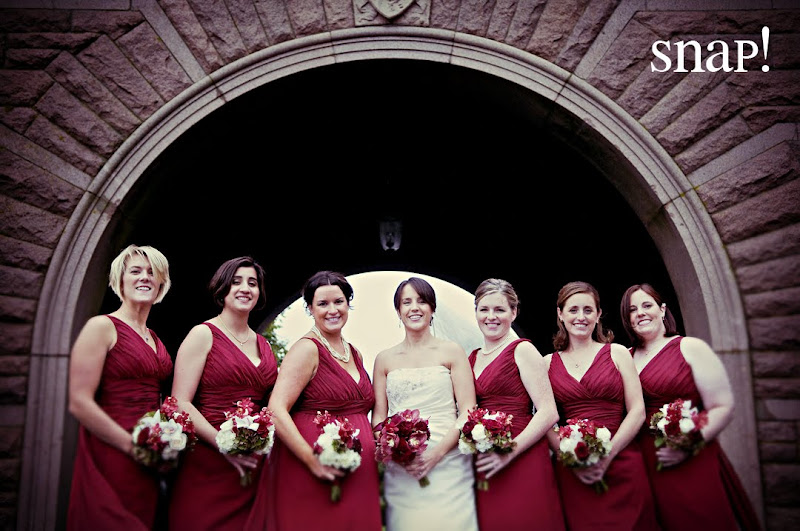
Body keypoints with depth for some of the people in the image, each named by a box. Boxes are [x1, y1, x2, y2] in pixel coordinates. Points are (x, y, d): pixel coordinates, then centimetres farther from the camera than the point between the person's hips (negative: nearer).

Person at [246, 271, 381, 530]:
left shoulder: (355, 354, 12)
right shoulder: (307, 349, -10)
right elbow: (277, 411, -18)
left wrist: (374, 453, 7)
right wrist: (313, 461, -22)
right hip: (315, 476, -7)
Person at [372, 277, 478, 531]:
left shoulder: (452, 352, 4)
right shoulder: (385, 359, 10)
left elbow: (468, 412, -2)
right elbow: (378, 416, 9)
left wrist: (437, 452, -13)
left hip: (447, 465, -1)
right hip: (400, 470, 2)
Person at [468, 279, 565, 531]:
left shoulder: (522, 350, -4)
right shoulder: (472, 358, 13)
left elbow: (548, 413, -11)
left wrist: (509, 453, -19)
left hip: (522, 465, -5)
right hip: (482, 467, 5)